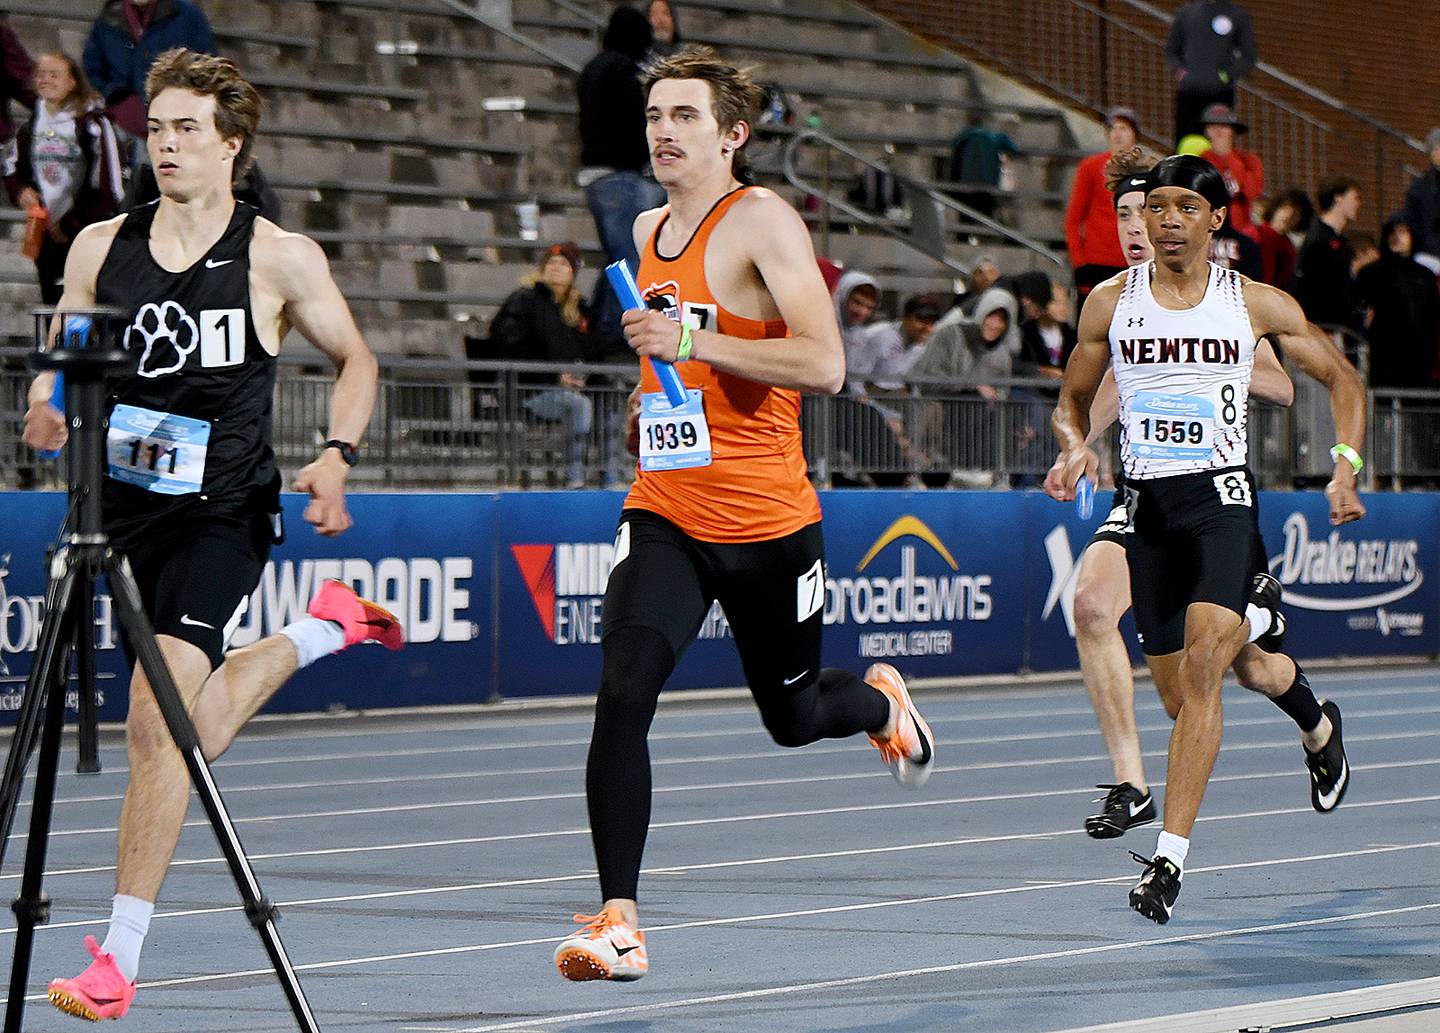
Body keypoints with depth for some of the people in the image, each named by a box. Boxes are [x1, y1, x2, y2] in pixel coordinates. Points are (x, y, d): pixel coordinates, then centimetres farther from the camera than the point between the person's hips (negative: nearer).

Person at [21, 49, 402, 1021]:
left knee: (159, 718, -18)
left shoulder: (280, 259, -4)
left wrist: (338, 454, -7)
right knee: (196, 722, 20)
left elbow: (354, 357, 9)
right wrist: (49, 404, -9)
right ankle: (328, 626, 49)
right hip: (128, 504, 5)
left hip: (226, 511, -5)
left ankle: (119, 960, -15)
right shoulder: (100, 248, 5)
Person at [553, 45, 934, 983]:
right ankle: (619, 921, -17)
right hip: (666, 516, 4)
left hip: (768, 520, -4)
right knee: (623, 694, -18)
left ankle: (882, 700, 51)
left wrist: (691, 344, -27)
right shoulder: (649, 233, 11)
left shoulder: (762, 220, -12)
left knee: (793, 718, 14)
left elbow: (825, 366, -23)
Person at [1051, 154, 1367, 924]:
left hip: (1222, 496, -3)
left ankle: (1171, 858, -23)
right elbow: (1071, 401, 17)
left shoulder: (1256, 304, 1)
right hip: (1146, 505, 3)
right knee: (1178, 693, 9)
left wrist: (1346, 467, -2)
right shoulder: (1110, 302, 5)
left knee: (1201, 668, -22)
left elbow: (1342, 381, 12)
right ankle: (1317, 725, 42)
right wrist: (1076, 449, -6)